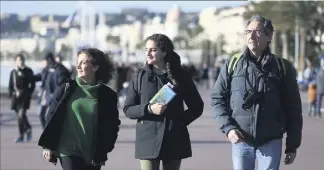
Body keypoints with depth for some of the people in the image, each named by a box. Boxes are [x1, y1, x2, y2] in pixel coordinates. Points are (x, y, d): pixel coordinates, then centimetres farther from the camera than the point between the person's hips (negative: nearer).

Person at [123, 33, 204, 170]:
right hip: (148, 139, -1)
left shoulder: (181, 76, 5)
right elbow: (128, 109, 2)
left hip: (174, 140, 1)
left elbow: (197, 107, 11)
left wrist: (182, 120, -5)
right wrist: (149, 109, -15)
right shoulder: (141, 76, 4)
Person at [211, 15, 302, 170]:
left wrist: (292, 145, 3)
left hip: (271, 142, -1)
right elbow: (217, 98, 6)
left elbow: (293, 108, 4)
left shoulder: (282, 67, 1)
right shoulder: (233, 64, 4)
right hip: (240, 141, 1)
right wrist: (228, 127, -9)